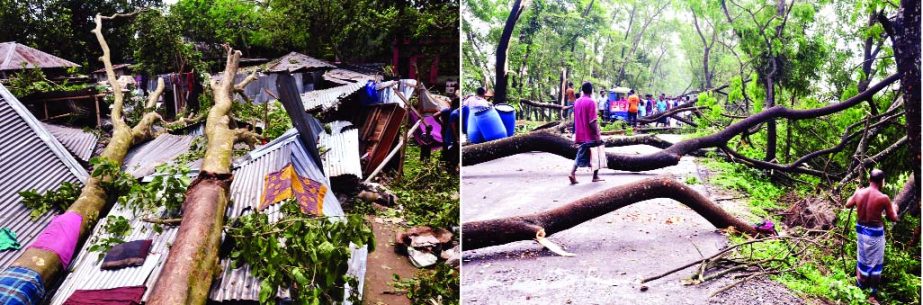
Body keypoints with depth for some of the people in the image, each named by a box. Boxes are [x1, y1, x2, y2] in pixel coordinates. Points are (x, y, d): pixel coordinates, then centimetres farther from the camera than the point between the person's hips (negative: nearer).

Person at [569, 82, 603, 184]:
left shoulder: (577, 102, 8)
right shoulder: (590, 102, -14)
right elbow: (592, 121, -19)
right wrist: (597, 135, -14)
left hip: (580, 135, 6)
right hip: (590, 135, -6)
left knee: (580, 155, 10)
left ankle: (573, 173, -10)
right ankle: (595, 176, 15)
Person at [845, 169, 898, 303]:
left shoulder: (859, 193, -7)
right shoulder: (883, 198, -20)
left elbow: (848, 204, 14)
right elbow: (894, 218, -8)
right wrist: (893, 208, 13)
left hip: (861, 229, 5)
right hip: (875, 232, -5)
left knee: (862, 258, 23)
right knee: (875, 263, 7)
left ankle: (861, 284, 40)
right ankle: (872, 295, 15)